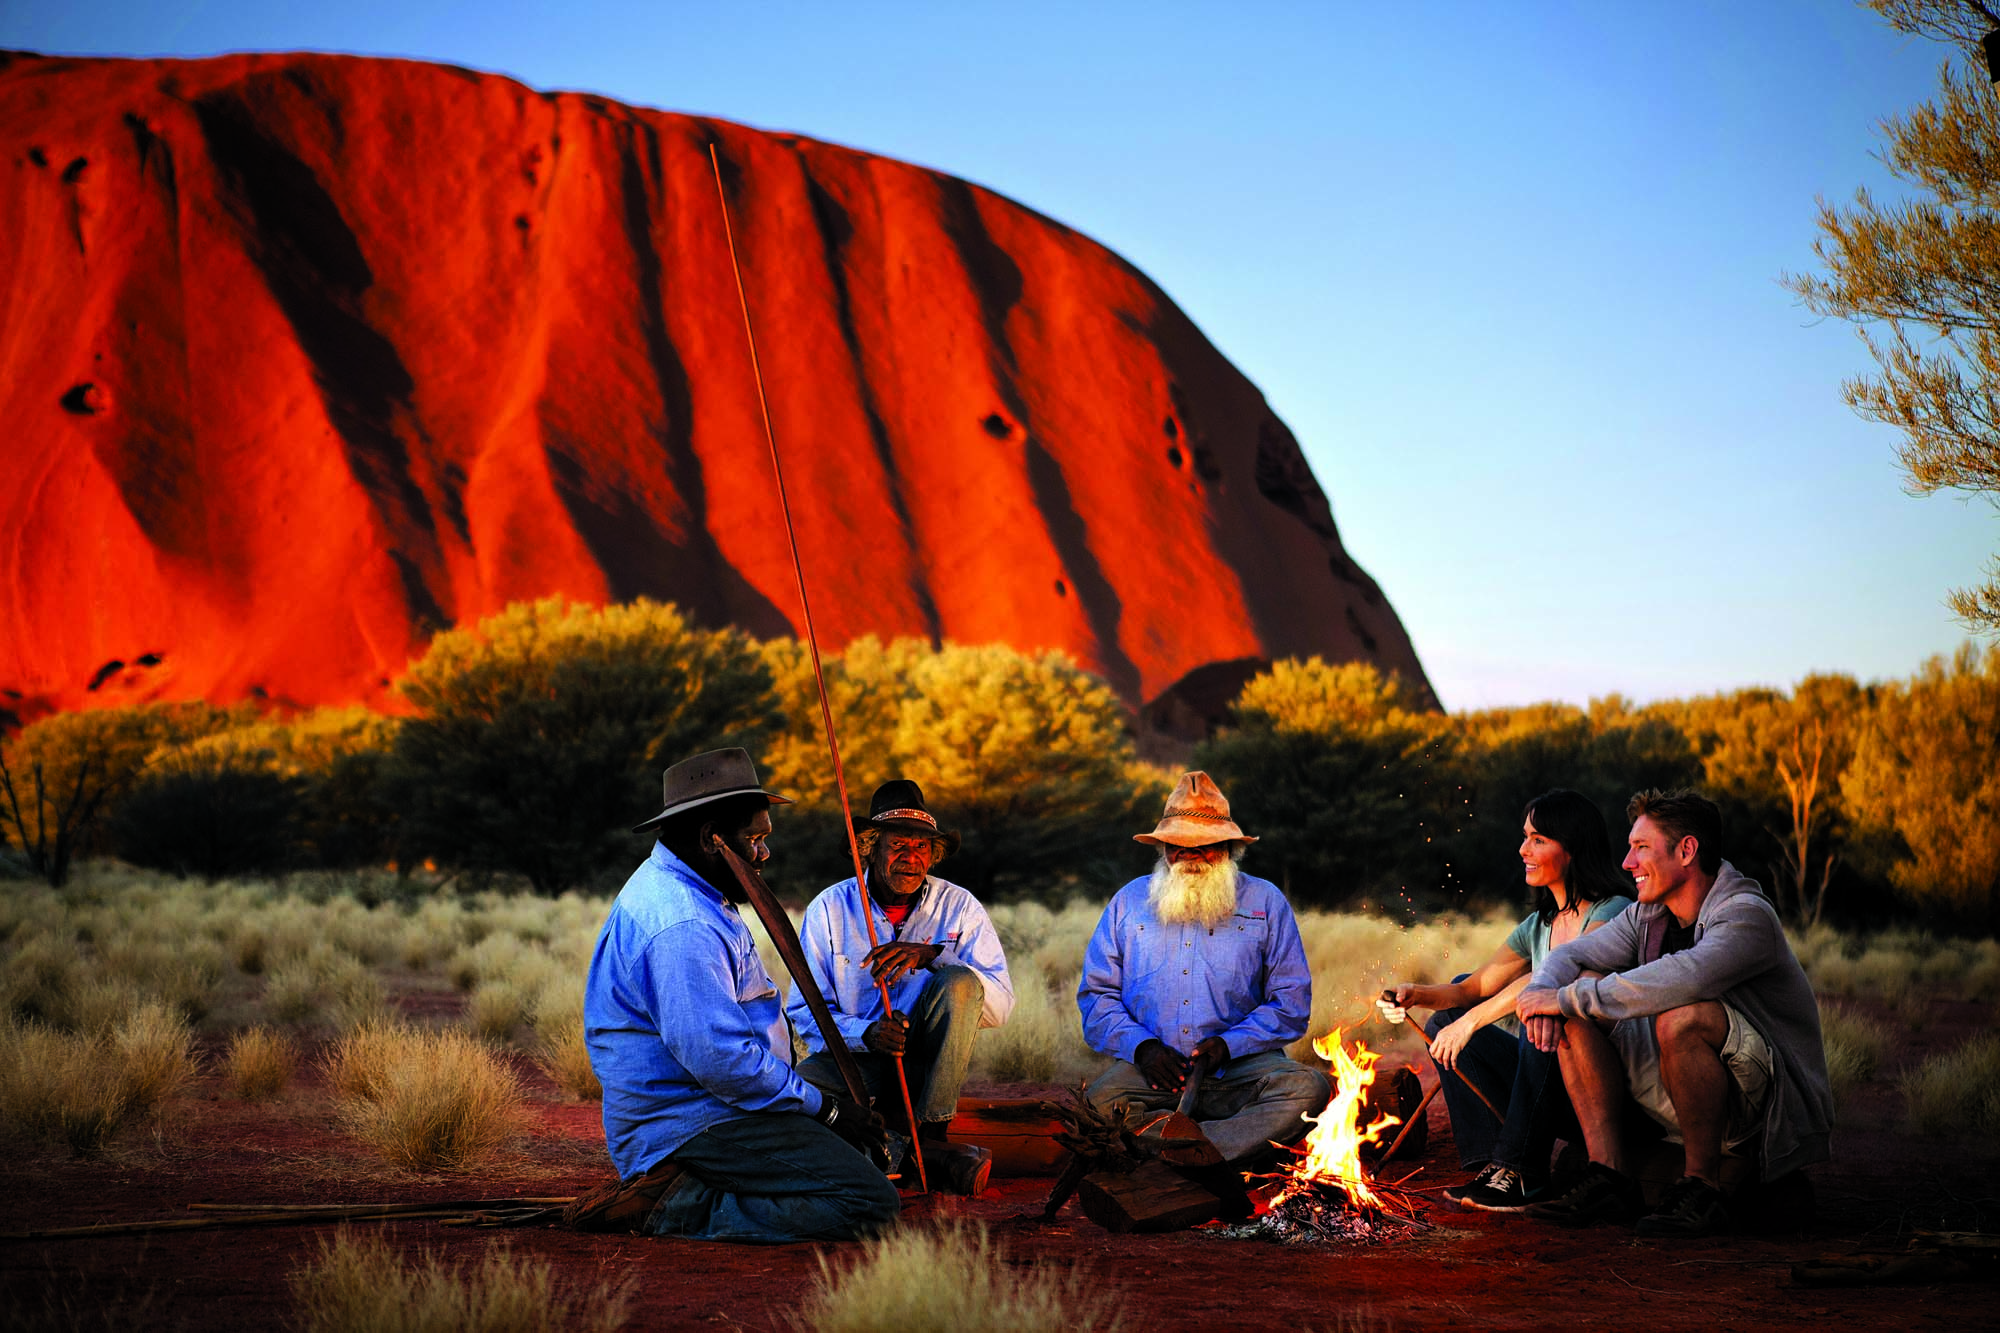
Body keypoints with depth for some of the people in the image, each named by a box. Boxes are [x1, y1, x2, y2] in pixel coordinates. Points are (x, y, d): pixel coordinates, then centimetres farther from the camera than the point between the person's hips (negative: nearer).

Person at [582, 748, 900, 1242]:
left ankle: (683, 1191, 11)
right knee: (869, 1203, -19)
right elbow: (720, 1058, -27)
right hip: (691, 1126, -11)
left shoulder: (670, 886, 16)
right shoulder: (682, 927, -22)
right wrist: (822, 1106, -15)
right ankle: (682, 1208, -14)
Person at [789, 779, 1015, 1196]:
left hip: (927, 1067, 1)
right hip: (853, 1062, -1)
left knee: (959, 982, -28)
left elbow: (1000, 1005, -9)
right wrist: (865, 1034, -23)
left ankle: (930, 1136, -22)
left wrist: (933, 956, -25)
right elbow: (805, 1012, -2)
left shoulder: (959, 907, 1)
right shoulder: (830, 908, 0)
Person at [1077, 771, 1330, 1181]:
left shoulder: (1266, 903, 13)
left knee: (1306, 1089, -33)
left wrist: (1229, 1044, -9)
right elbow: (1097, 995, 14)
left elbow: (1291, 1001, 8)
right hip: (1152, 1071, 0)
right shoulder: (1129, 902, 17)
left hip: (1239, 1068, 0)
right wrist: (1141, 1046, -7)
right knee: (1098, 1101, -33)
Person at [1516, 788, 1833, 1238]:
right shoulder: (1650, 916, 7)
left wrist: (1567, 997, -29)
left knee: (1681, 1016, -36)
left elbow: (1680, 978, -37)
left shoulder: (1747, 915, -19)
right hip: (1683, 1097, 8)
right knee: (1584, 993, -5)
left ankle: (1702, 1189, -21)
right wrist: (1541, 997, -18)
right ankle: (1609, 1177, -12)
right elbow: (1568, 956, 7)